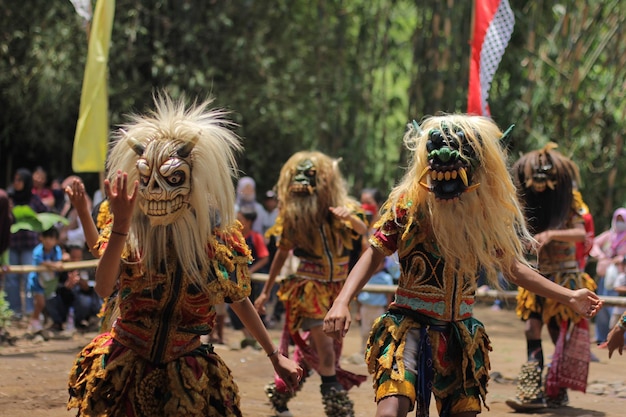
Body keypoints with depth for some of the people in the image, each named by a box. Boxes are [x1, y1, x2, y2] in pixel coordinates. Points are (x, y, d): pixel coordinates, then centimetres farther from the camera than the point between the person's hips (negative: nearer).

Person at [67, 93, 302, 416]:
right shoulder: (131, 232, -11)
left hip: (186, 378, 1)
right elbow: (103, 288, -28)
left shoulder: (218, 238, -7)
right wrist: (120, 225, -38)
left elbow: (240, 301, 8)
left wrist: (275, 356, 12)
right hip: (124, 368, 0)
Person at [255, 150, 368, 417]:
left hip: (337, 289, 3)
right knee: (324, 351, -15)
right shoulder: (291, 216, -7)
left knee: (311, 352, 11)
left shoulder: (340, 209, -7)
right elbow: (282, 253, 5)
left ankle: (280, 394, 29)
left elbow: (362, 231, -25)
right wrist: (266, 291, 10)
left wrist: (350, 218, -48)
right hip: (309, 288, -3)